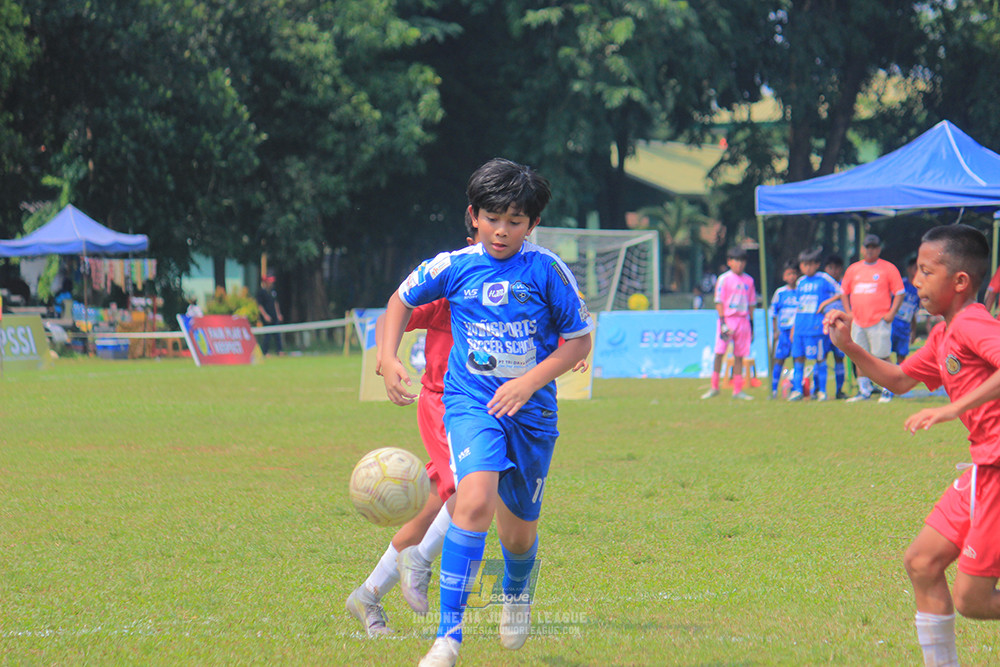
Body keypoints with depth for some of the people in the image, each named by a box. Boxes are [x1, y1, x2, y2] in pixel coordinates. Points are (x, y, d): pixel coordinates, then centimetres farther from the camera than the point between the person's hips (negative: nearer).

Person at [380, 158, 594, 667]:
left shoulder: (546, 271, -6)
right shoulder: (455, 267, -3)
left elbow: (579, 340, 0)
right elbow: (402, 301, 15)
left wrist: (528, 382, -13)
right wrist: (388, 359, 1)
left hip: (531, 411, 1)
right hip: (470, 402, -1)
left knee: (519, 529, 14)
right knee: (475, 501, -27)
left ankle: (516, 591, 53)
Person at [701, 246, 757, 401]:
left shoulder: (748, 281, 11)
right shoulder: (724, 279, -3)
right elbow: (719, 302, -6)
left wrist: (751, 324, 14)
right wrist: (723, 323, -14)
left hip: (743, 320, 4)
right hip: (727, 318, -4)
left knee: (739, 356, 5)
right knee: (719, 353, -7)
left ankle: (738, 390, 8)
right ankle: (714, 387, 2)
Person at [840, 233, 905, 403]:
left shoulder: (888, 268, 1)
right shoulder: (853, 269, 14)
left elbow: (899, 293, 0)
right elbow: (844, 292, 22)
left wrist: (891, 313, -10)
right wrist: (848, 312, 10)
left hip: (880, 320, -5)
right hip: (858, 322, 5)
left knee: (882, 357, -8)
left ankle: (887, 391, 0)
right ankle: (864, 391, 14)